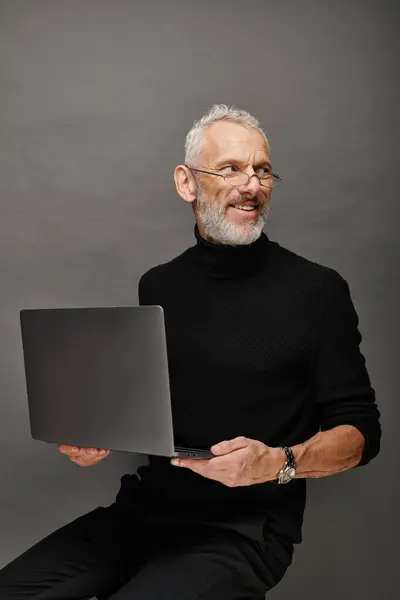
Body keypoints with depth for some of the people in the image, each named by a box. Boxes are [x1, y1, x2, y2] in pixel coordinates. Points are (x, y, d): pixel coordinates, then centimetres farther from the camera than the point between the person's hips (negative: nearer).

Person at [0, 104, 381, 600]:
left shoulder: (318, 290, -6)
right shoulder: (157, 286, 7)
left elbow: (360, 432, -4)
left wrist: (279, 463, -22)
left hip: (246, 528, -3)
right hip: (146, 508, 4)